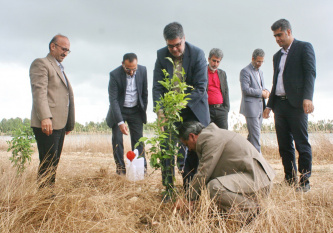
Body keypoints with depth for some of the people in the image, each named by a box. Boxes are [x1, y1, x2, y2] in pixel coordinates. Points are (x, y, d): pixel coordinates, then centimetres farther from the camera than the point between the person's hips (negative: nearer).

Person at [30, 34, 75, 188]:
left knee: (54, 164, 9)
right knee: (48, 164, -9)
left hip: (60, 124, 9)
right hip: (47, 123, -9)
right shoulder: (41, 63, -1)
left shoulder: (60, 69, 26)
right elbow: (39, 91, -14)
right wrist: (45, 117, -26)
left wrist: (69, 124, 20)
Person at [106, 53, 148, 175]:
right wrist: (120, 122, -29)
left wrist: (143, 110, 8)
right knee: (117, 140, -1)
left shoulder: (142, 70, -10)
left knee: (138, 139, 1)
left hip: (135, 110, 2)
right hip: (119, 110, -2)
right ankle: (120, 167, 12)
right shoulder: (115, 74, -20)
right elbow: (113, 100, -22)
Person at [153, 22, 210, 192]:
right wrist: (160, 111, -19)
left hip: (194, 108, -1)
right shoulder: (161, 55, -5)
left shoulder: (197, 54, -13)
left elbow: (201, 87, -16)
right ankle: (168, 188, 4)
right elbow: (157, 87, -6)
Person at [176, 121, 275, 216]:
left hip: (258, 178, -11)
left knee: (214, 187, -28)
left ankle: (252, 209, -10)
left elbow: (203, 173, -14)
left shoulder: (211, 138, -12)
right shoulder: (210, 135, 20)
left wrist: (189, 199, -5)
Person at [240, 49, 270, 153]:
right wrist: (261, 93, -13)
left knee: (253, 134, 12)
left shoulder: (260, 72, 20)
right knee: (255, 134, -8)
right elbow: (245, 89, -16)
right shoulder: (245, 71, -7)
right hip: (251, 108, -8)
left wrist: (266, 91, 2)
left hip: (260, 108, 8)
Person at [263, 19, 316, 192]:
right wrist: (269, 105, 17)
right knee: (284, 145, 6)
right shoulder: (277, 56, 23)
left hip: (296, 104, -7)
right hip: (279, 104, 7)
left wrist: (307, 97, -21)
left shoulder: (304, 47, 3)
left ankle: (304, 182, 0)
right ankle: (290, 180, 12)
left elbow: (310, 73, -8)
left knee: (302, 143, -6)